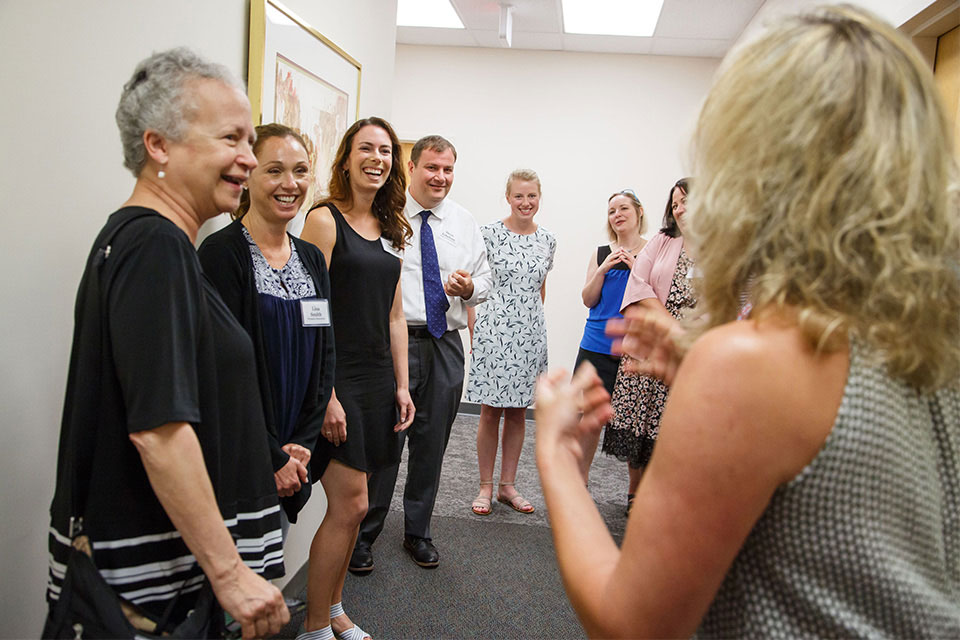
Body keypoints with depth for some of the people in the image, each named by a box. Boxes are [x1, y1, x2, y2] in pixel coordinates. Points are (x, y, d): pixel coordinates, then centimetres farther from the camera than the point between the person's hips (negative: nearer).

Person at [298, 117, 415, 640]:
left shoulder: (390, 230, 14)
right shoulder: (325, 219, -8)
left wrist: (401, 384, 11)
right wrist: (326, 395, -18)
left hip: (377, 378, 7)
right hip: (336, 377, -7)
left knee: (350, 505, 13)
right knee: (350, 504, -4)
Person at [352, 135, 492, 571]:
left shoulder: (465, 222, 12)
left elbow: (484, 281, 16)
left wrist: (469, 287, -8)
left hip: (445, 344, 4)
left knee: (432, 442, 12)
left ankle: (418, 532, 30)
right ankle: (363, 535, 17)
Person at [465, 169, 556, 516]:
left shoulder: (547, 240, 7)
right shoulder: (489, 233, -4)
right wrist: (473, 331, -5)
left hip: (530, 333, 4)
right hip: (493, 330, -3)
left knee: (518, 411, 10)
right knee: (490, 411, 1)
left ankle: (508, 485, 22)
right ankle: (486, 486, 15)